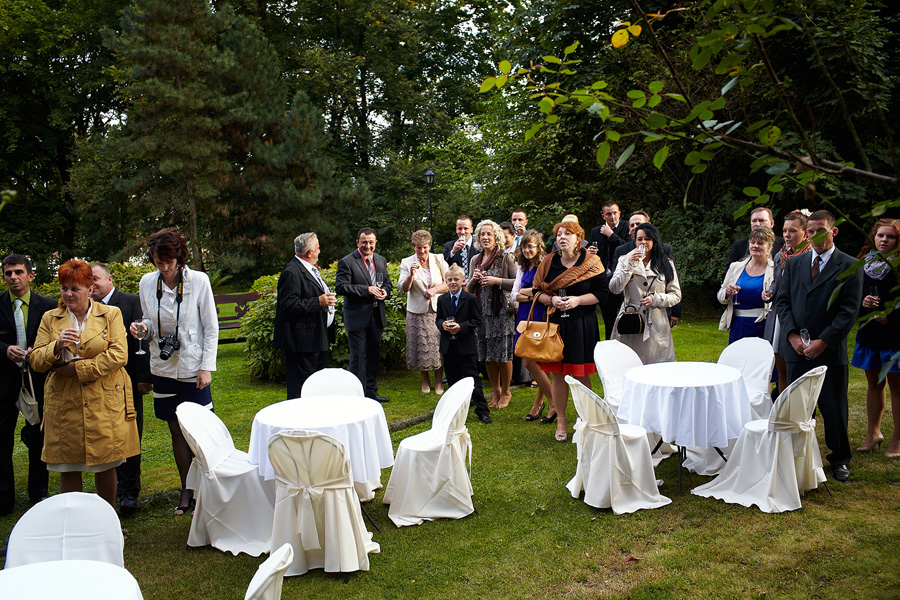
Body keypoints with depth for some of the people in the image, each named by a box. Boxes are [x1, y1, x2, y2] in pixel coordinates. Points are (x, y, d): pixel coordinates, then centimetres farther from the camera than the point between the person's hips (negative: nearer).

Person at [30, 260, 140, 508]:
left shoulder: (111, 314, 3)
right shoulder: (50, 318, 9)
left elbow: (118, 355, -8)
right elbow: (36, 361, 4)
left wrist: (77, 368, -12)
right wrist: (56, 346, -16)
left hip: (104, 402, -2)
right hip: (64, 404, 2)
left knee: (105, 465, 7)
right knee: (67, 468, 5)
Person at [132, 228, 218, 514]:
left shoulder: (198, 280, -9)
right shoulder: (147, 283, 1)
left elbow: (211, 327, -5)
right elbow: (151, 322, 14)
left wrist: (207, 366, -10)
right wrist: (142, 327, -10)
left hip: (193, 368, -3)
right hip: (163, 367, 4)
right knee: (176, 430, 9)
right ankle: (187, 490, 21)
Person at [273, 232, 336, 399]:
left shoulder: (311, 270, 16)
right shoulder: (292, 273, -17)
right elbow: (288, 306, -24)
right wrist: (318, 302, -25)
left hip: (318, 338, 11)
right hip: (302, 341, -11)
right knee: (299, 389, -5)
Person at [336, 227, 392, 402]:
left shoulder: (381, 260, 11)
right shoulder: (346, 262, -9)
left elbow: (387, 282, 18)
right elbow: (341, 287, -18)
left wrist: (384, 292, -6)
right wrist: (366, 290, -23)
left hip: (376, 316, 6)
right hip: (357, 317, -6)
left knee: (373, 355, 15)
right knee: (358, 357, -1)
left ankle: (371, 391, 27)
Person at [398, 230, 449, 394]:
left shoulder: (438, 260, 4)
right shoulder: (407, 263, 0)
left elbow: (449, 282, 4)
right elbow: (403, 288, -7)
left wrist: (435, 289, -12)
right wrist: (411, 275, -24)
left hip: (438, 309, 0)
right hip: (417, 311, 0)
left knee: (438, 345, -1)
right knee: (421, 347, 3)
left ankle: (438, 382, 13)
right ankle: (425, 381, 22)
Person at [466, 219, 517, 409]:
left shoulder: (506, 257, -2)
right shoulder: (475, 260, 12)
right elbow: (469, 289, 17)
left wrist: (497, 281, -16)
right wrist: (473, 280, -4)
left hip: (502, 311, -4)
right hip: (482, 311, 5)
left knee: (503, 354, -1)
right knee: (487, 355, 8)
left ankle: (505, 392, 16)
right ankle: (495, 391, 23)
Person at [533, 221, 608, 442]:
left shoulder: (591, 262, 0)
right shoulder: (549, 262, 7)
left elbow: (602, 292, -3)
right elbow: (537, 291, 9)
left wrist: (577, 300, -15)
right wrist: (552, 300, -10)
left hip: (582, 324, -2)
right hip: (555, 324, 2)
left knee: (581, 374, 2)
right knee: (558, 373, 4)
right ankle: (560, 420, 16)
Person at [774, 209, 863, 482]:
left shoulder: (849, 266, -1)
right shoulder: (793, 264, 10)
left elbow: (850, 310, -7)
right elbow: (782, 301, 7)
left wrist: (822, 341, -13)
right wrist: (792, 335, -7)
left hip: (830, 350, -3)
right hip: (797, 349, 3)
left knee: (834, 408, 6)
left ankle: (839, 459, 23)